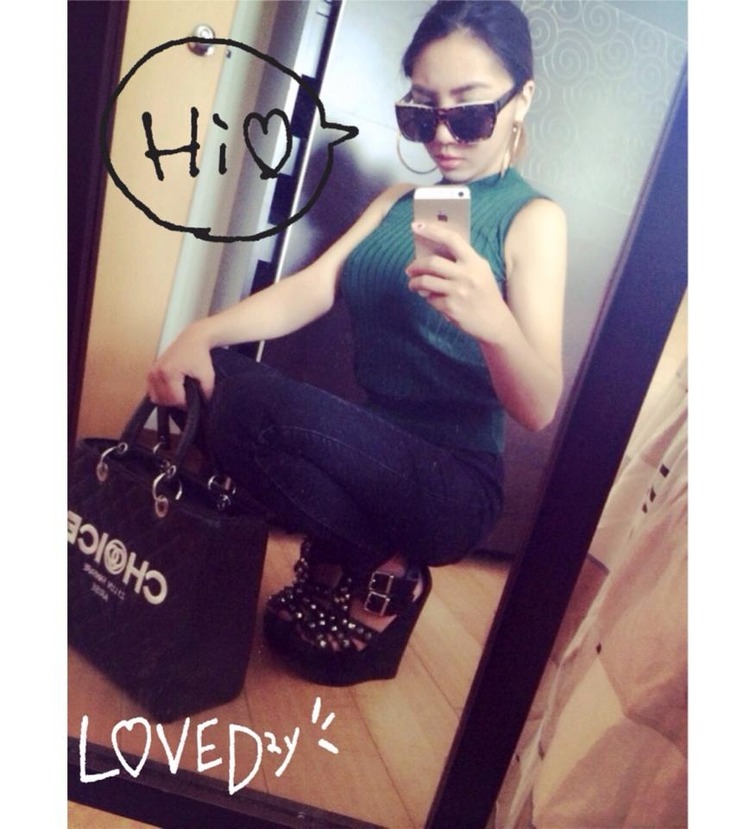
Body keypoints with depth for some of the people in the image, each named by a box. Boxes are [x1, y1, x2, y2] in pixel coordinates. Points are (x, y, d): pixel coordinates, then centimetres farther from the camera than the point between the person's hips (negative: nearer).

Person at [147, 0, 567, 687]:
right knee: (197, 381, -13)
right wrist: (201, 334, -17)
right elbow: (307, 292, 1)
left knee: (252, 404, -28)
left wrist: (493, 321, -38)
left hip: (451, 484, -6)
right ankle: (347, 559, 4)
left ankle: (380, 572, -3)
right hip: (363, 454, 7)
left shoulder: (534, 219, -6)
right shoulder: (399, 200, 14)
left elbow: (539, 411, -17)